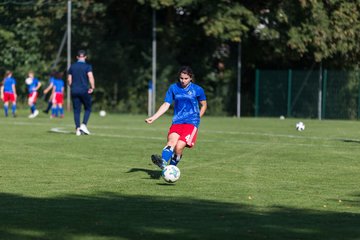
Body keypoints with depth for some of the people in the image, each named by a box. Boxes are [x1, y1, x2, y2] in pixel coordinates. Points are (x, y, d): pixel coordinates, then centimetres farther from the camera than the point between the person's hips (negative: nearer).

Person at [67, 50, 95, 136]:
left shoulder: (72, 66, 9)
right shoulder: (87, 66, -3)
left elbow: (69, 80, 10)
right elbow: (91, 77, -17)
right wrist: (92, 88, -7)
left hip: (74, 91, 3)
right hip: (84, 91, -3)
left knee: (76, 110, 6)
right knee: (87, 109, 11)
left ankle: (78, 128, -2)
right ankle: (84, 125, -6)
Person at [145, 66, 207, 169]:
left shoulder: (197, 90, 2)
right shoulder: (173, 88, 7)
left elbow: (204, 105, 16)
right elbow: (166, 105, 5)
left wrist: (196, 118, 8)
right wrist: (153, 117, -4)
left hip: (191, 122, -2)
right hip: (177, 121, 2)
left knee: (179, 146, -22)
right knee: (172, 139, -28)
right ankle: (163, 162, -50)